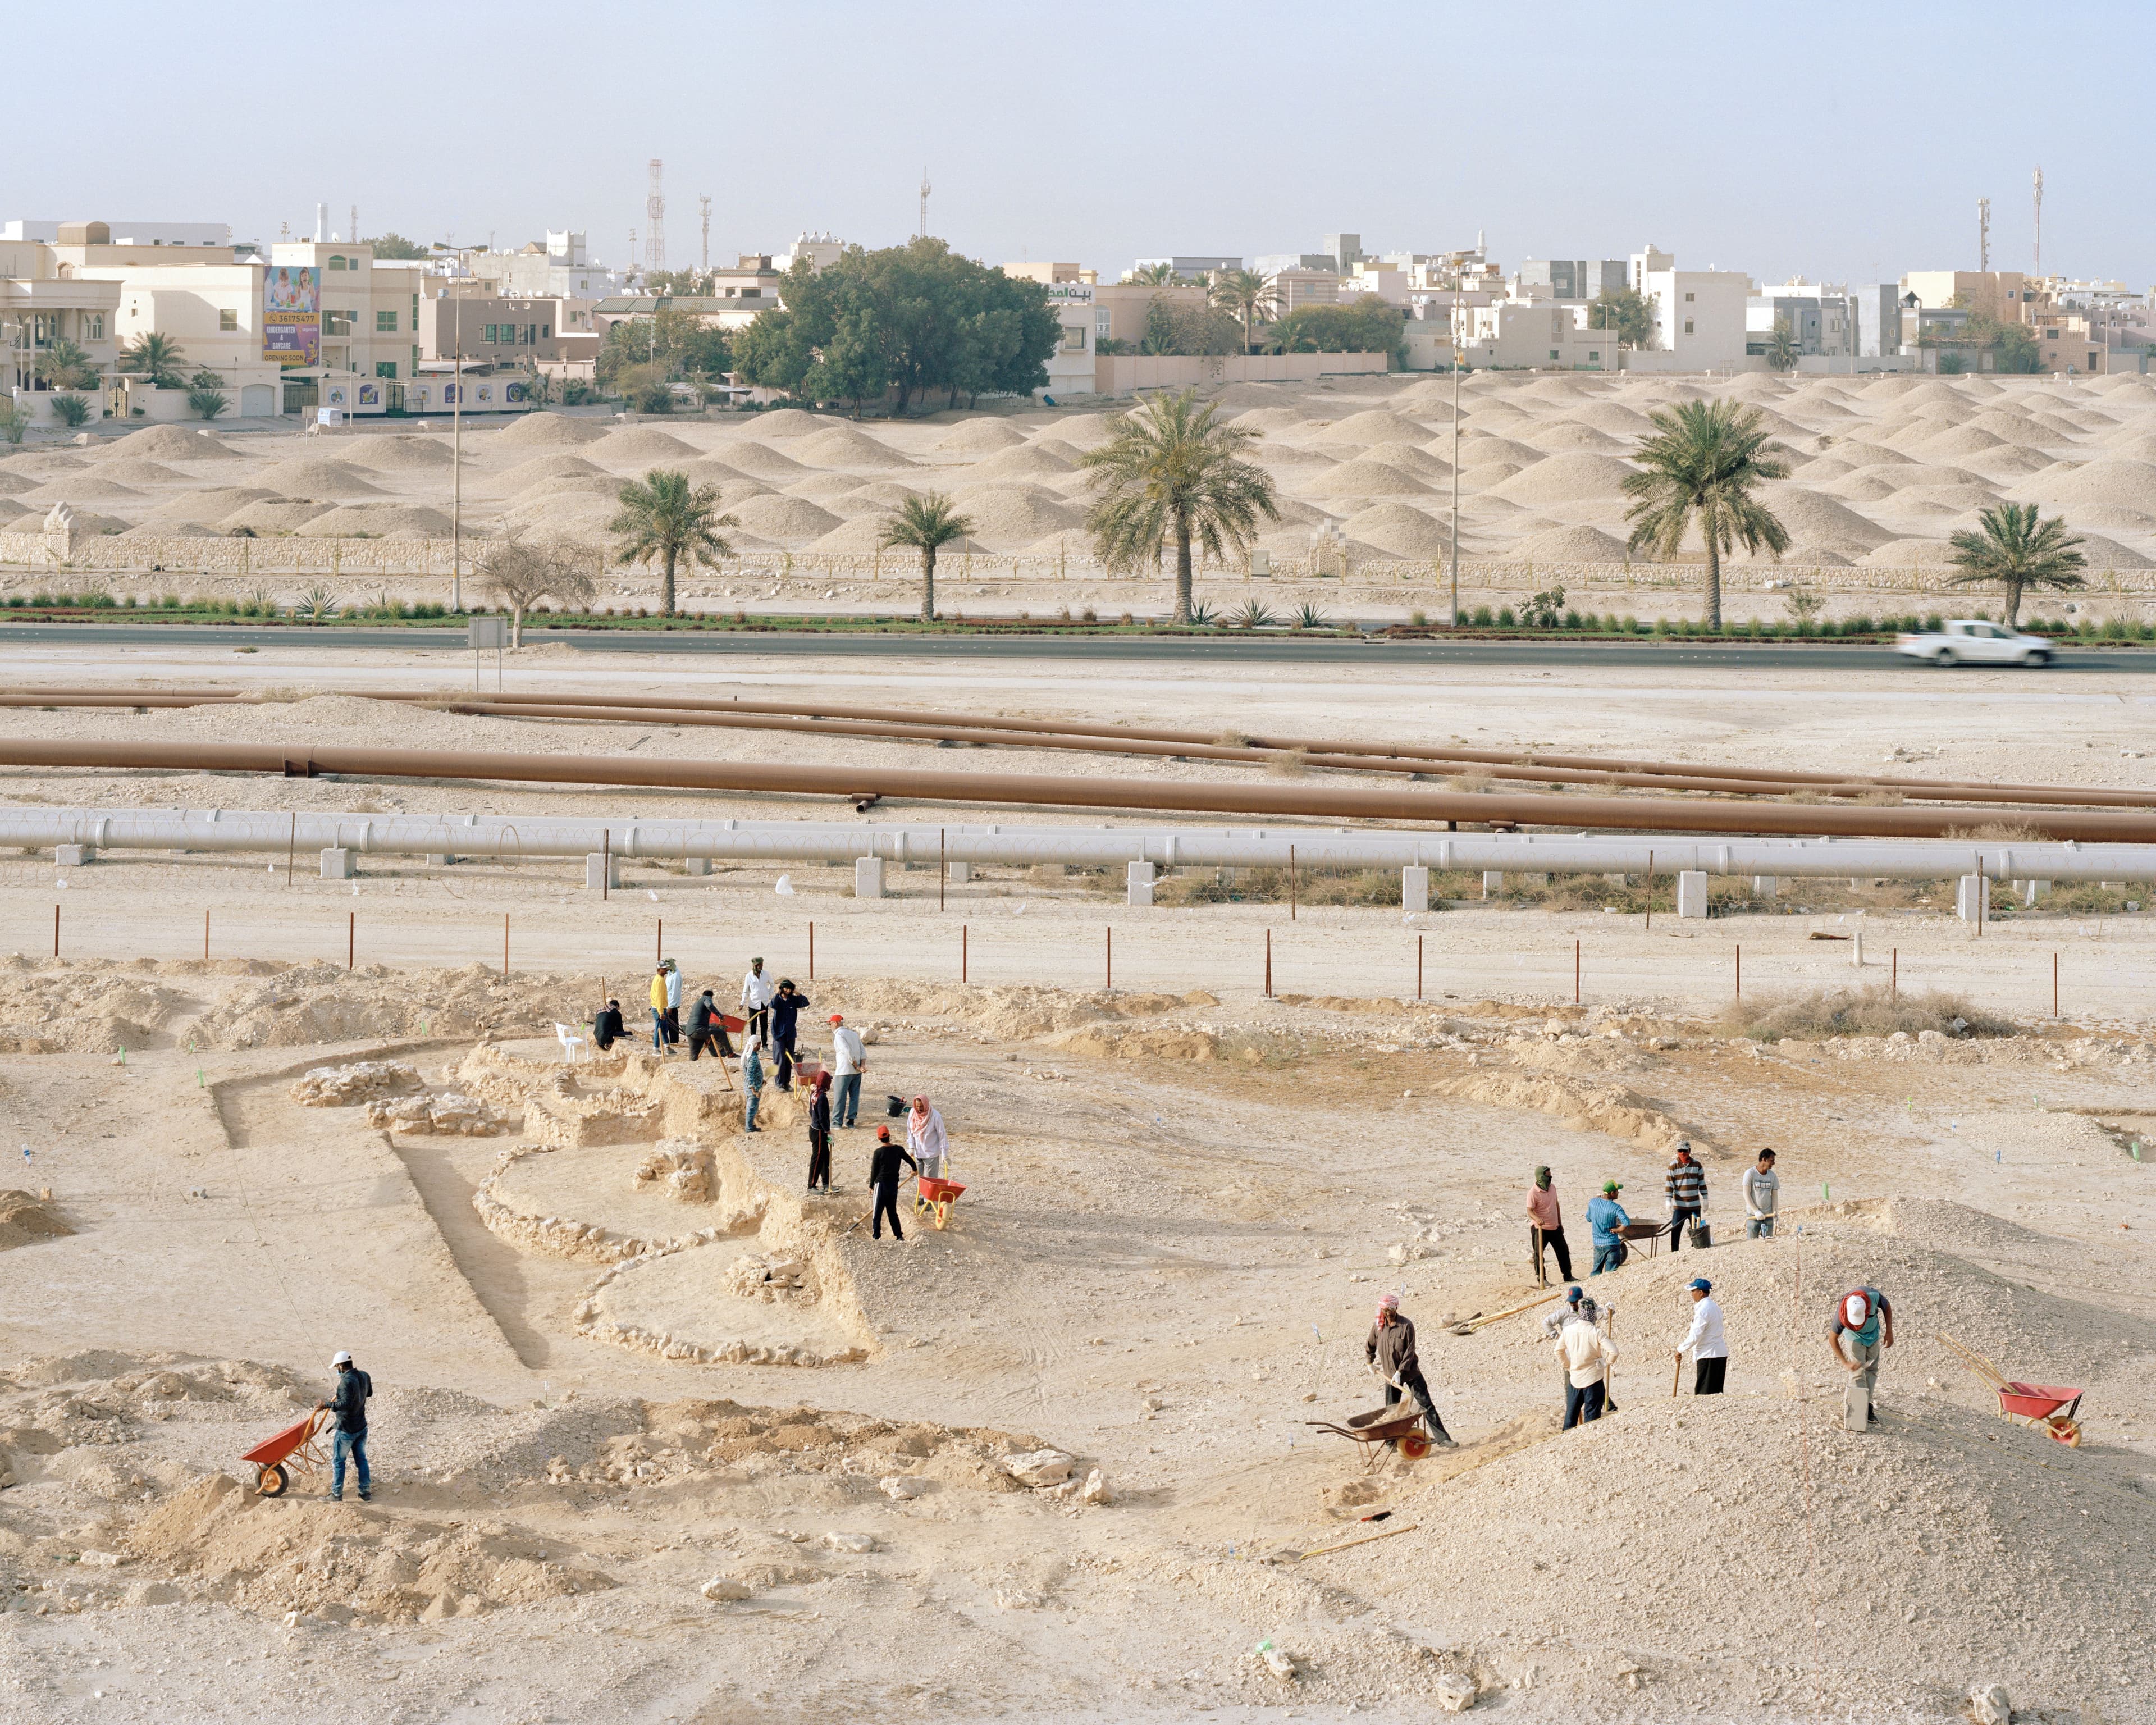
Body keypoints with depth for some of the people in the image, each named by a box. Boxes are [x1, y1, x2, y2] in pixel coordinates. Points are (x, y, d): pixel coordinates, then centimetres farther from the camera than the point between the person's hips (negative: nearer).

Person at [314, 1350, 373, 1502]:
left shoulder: (347, 1381, -24)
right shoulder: (364, 1376, 2)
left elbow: (346, 1404, -32)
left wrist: (328, 1405, -36)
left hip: (347, 1430, -8)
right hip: (362, 1427, 8)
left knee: (338, 1461, 6)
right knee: (361, 1459, 15)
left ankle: (337, 1494, 11)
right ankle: (366, 1493, 19)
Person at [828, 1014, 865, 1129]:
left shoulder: (839, 1035, -9)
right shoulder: (854, 1034, 15)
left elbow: (848, 1052, -19)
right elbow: (863, 1051, 7)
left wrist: (856, 1066, -12)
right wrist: (862, 1066, -3)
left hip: (844, 1071, -7)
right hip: (857, 1072, 7)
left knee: (840, 1097, 0)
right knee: (854, 1095, 10)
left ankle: (837, 1121, 2)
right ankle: (851, 1120, 12)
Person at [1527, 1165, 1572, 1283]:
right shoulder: (1533, 1193, -17)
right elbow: (1530, 1211, -19)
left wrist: (1560, 1223, 20)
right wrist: (1537, 1219, -40)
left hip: (1555, 1228, 7)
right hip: (1540, 1228, -7)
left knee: (1563, 1251, 13)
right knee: (1539, 1254, -2)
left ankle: (1568, 1276, 25)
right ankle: (1541, 1278, 9)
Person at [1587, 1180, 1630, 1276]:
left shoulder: (1593, 1203, -2)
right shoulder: (1616, 1208, -16)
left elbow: (1589, 1219, 14)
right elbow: (1627, 1223, -29)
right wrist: (1617, 1230, -11)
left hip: (1597, 1244, 5)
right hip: (1612, 1244, -5)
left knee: (1596, 1271, 17)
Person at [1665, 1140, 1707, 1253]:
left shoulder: (1697, 1165, 4)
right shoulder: (1673, 1166, -3)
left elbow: (1702, 1183, 9)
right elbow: (1669, 1185, -5)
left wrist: (1705, 1199, 8)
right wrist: (1669, 1201, -12)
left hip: (1695, 1205, 2)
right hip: (1679, 1205, -2)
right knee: (1675, 1231, -4)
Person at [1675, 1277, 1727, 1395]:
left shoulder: (1703, 1310, -16)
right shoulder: (1714, 1307, 14)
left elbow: (1695, 1337, -19)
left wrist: (1680, 1350, -7)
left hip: (1708, 1356, -9)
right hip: (1720, 1354, 9)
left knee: (1704, 1394, -8)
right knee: (1716, 1392, 10)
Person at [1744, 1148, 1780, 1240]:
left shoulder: (1773, 1176, 5)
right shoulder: (1750, 1173, -7)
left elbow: (1774, 1195, 9)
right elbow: (1746, 1194, -8)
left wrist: (1775, 1212, -4)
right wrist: (1756, 1211, -13)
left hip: (1768, 1215, 4)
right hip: (1753, 1215, -4)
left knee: (1768, 1240, 1)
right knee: (1752, 1242, -6)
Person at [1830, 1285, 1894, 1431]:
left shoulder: (1873, 1296, -37)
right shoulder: (1842, 1314, -39)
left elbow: (1887, 1307, -11)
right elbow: (1833, 1338, -23)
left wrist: (1889, 1332, -11)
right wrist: (1845, 1363, -24)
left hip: (1873, 1334, 3)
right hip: (1855, 1337, -3)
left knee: (1871, 1370, 9)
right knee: (1858, 1373, -11)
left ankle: (1867, 1405, 19)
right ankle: (1859, 1408, -9)